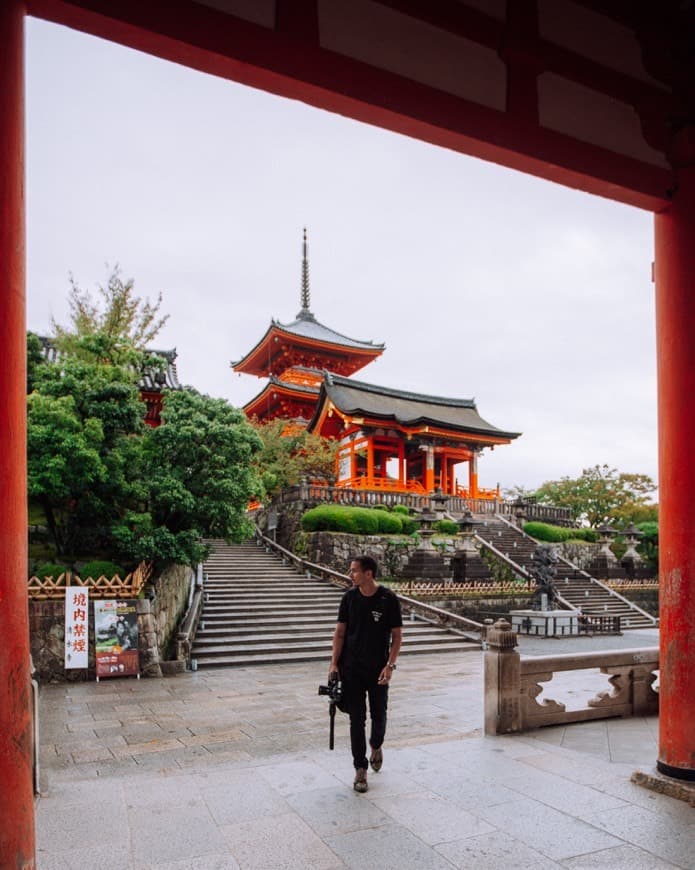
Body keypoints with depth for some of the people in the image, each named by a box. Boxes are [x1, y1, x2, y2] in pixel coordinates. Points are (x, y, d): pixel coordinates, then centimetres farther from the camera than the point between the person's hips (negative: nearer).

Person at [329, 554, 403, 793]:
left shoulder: (389, 600, -10)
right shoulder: (349, 598, -2)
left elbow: (397, 635, -5)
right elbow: (340, 632, 3)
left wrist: (390, 665, -13)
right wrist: (334, 663, -4)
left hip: (378, 669, -1)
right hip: (352, 669, 1)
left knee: (379, 715, 13)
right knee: (356, 719, 3)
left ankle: (376, 746, 44)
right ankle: (360, 769, 14)